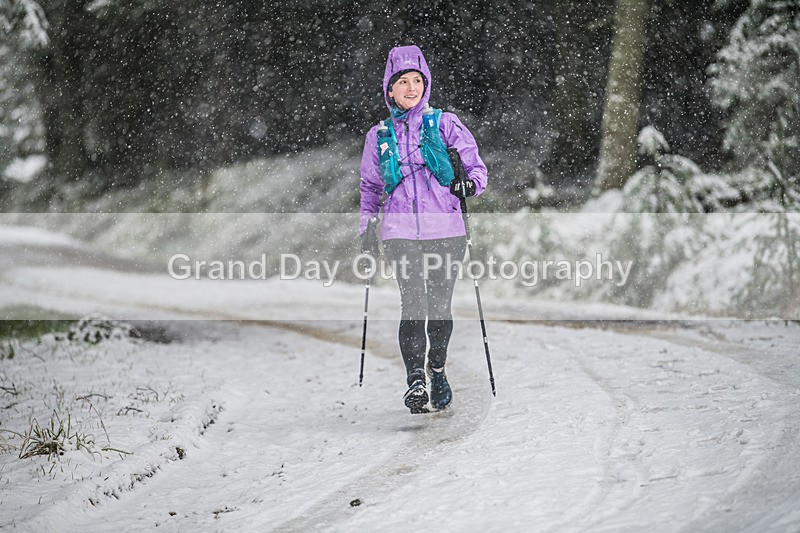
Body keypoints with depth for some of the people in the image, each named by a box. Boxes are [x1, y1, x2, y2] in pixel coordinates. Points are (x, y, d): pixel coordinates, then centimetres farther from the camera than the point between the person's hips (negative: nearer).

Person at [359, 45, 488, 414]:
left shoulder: (445, 124, 5)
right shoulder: (379, 135, 12)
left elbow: (476, 165, 6)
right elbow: (370, 186, 22)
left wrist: (470, 184, -16)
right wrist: (366, 228, 15)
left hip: (446, 230, 0)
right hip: (401, 231, 1)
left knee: (440, 308, 4)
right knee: (413, 306, -13)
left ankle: (437, 370, 27)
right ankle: (415, 381, -9)